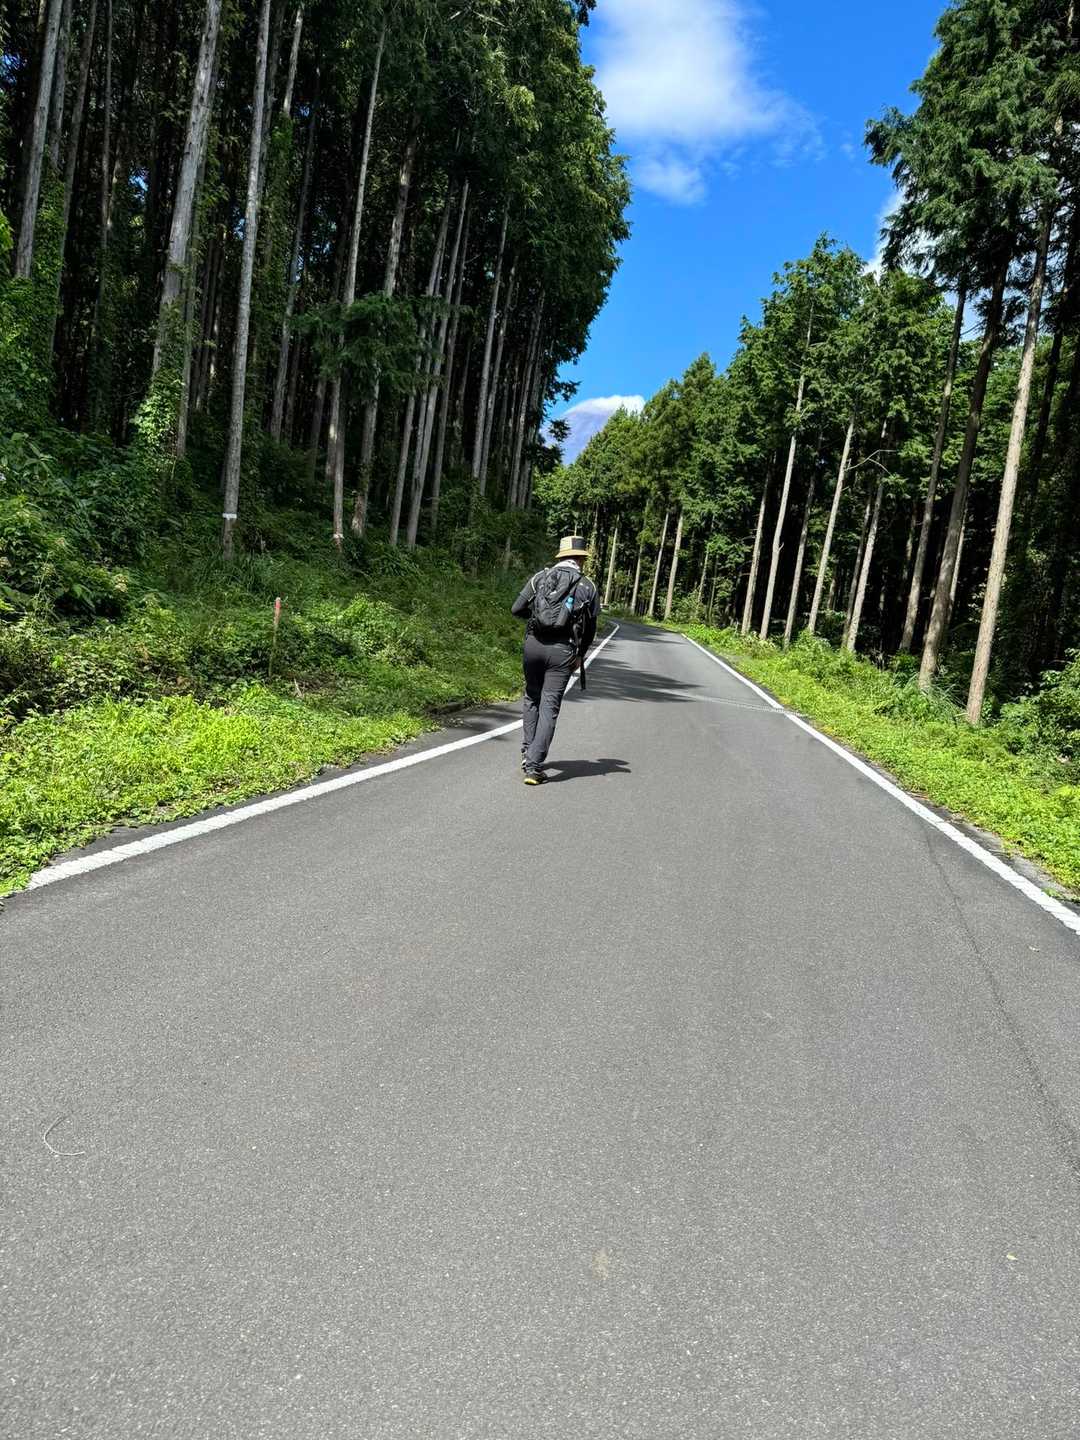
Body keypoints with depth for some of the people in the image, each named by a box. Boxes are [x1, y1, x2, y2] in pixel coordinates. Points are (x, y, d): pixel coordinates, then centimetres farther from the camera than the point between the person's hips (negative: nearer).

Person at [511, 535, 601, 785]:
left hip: (534, 644, 2)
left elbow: (516, 609, 4)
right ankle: (534, 766, -5)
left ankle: (528, 752, 24)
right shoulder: (588, 587, 4)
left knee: (532, 699, 22)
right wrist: (581, 655, 25)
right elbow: (591, 627, 10)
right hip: (563, 651, -2)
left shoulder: (541, 577, 6)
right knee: (549, 708, 0)